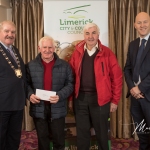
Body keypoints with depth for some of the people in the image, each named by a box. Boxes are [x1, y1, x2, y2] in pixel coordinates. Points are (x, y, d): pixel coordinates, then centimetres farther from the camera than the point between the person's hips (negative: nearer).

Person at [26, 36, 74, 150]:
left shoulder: (64, 65, 0)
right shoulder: (31, 65, 2)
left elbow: (70, 84, -2)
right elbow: (26, 83, 5)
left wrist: (59, 96, -17)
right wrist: (30, 94, -15)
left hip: (57, 109, -1)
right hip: (38, 108, 1)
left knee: (59, 139, 10)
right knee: (42, 139, 16)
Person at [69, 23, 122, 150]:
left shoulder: (107, 53, -5)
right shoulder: (77, 52, 4)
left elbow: (117, 77, -4)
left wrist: (115, 100, -5)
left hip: (100, 98, -2)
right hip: (80, 98, 2)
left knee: (101, 132, 13)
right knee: (82, 133, 14)